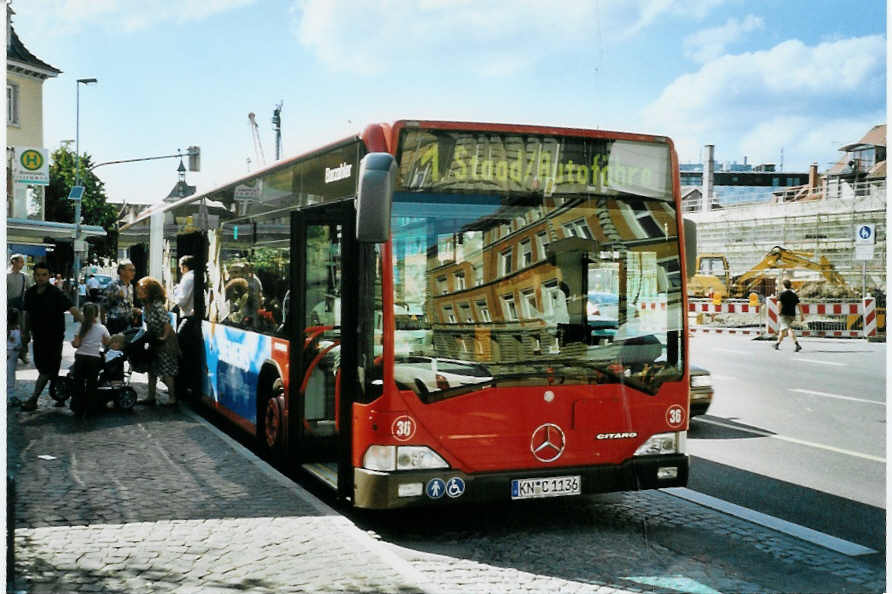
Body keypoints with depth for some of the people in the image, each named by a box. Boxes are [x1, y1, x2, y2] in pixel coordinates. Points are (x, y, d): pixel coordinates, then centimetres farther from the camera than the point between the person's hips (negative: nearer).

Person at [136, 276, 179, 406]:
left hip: (165, 342, -9)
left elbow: (167, 322, -23)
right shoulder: (145, 306, 5)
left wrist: (164, 337, -19)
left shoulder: (157, 305, -22)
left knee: (167, 370, -5)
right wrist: (147, 334, 9)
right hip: (153, 341, 9)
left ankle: (172, 398, 3)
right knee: (152, 369, 12)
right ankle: (151, 397, 20)